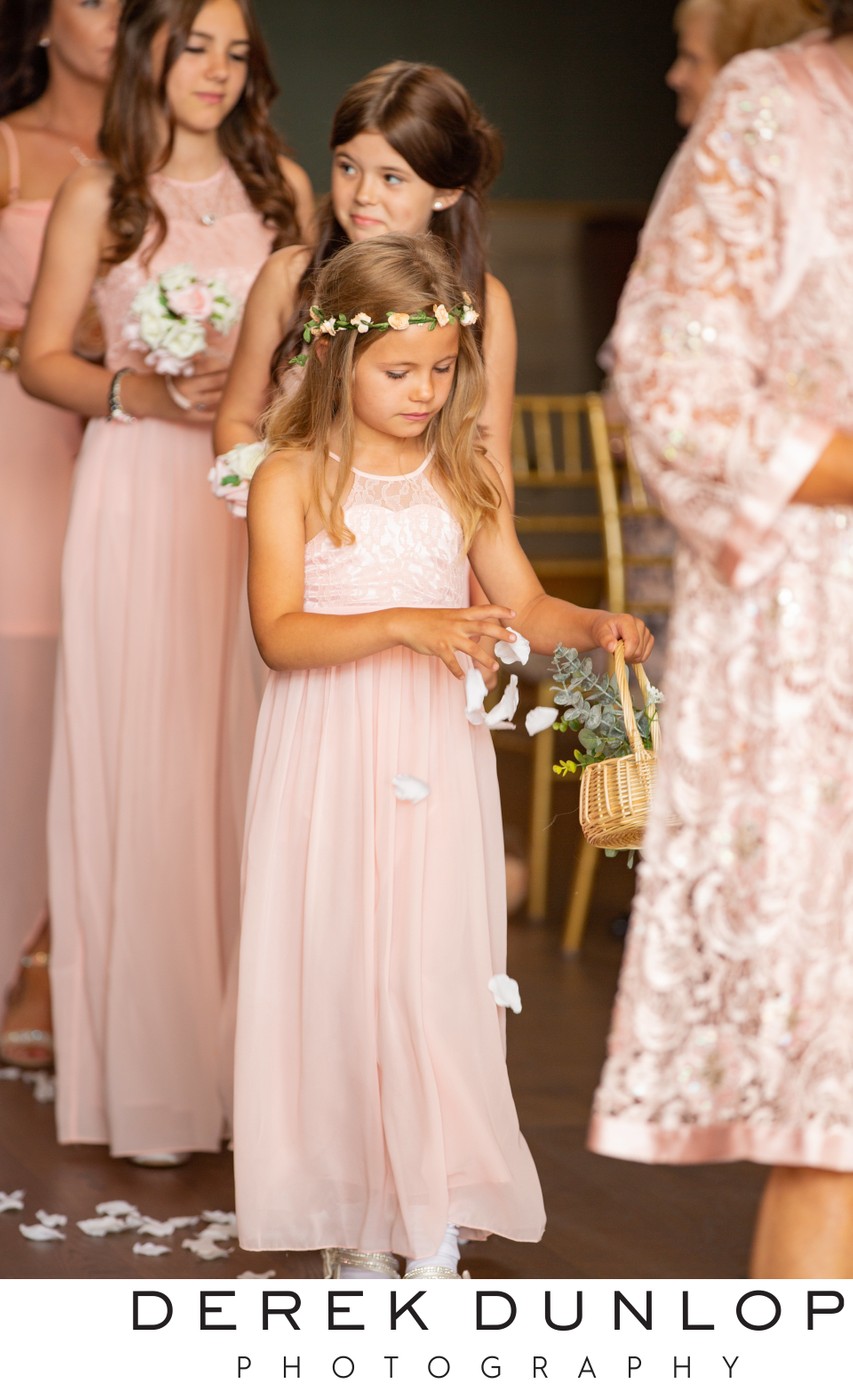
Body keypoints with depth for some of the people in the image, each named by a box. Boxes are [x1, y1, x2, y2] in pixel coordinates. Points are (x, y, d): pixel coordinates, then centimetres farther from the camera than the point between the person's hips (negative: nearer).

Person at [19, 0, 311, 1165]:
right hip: (140, 500, -3)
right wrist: (139, 393, -12)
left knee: (250, 763, 2)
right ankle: (151, 1079, 2)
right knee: (143, 772, -4)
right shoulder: (98, 197, 2)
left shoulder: (279, 186, 11)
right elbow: (42, 359, 4)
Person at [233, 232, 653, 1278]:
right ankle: (353, 1226, 14)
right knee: (336, 970, 2)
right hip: (328, 767, -2)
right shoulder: (292, 479, -4)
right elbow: (279, 633, -12)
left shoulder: (467, 476, 6)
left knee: (437, 973, -3)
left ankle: (434, 1231, 2)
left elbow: (525, 606, 9)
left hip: (437, 764, 2)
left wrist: (594, 628, -12)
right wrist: (402, 625, -24)